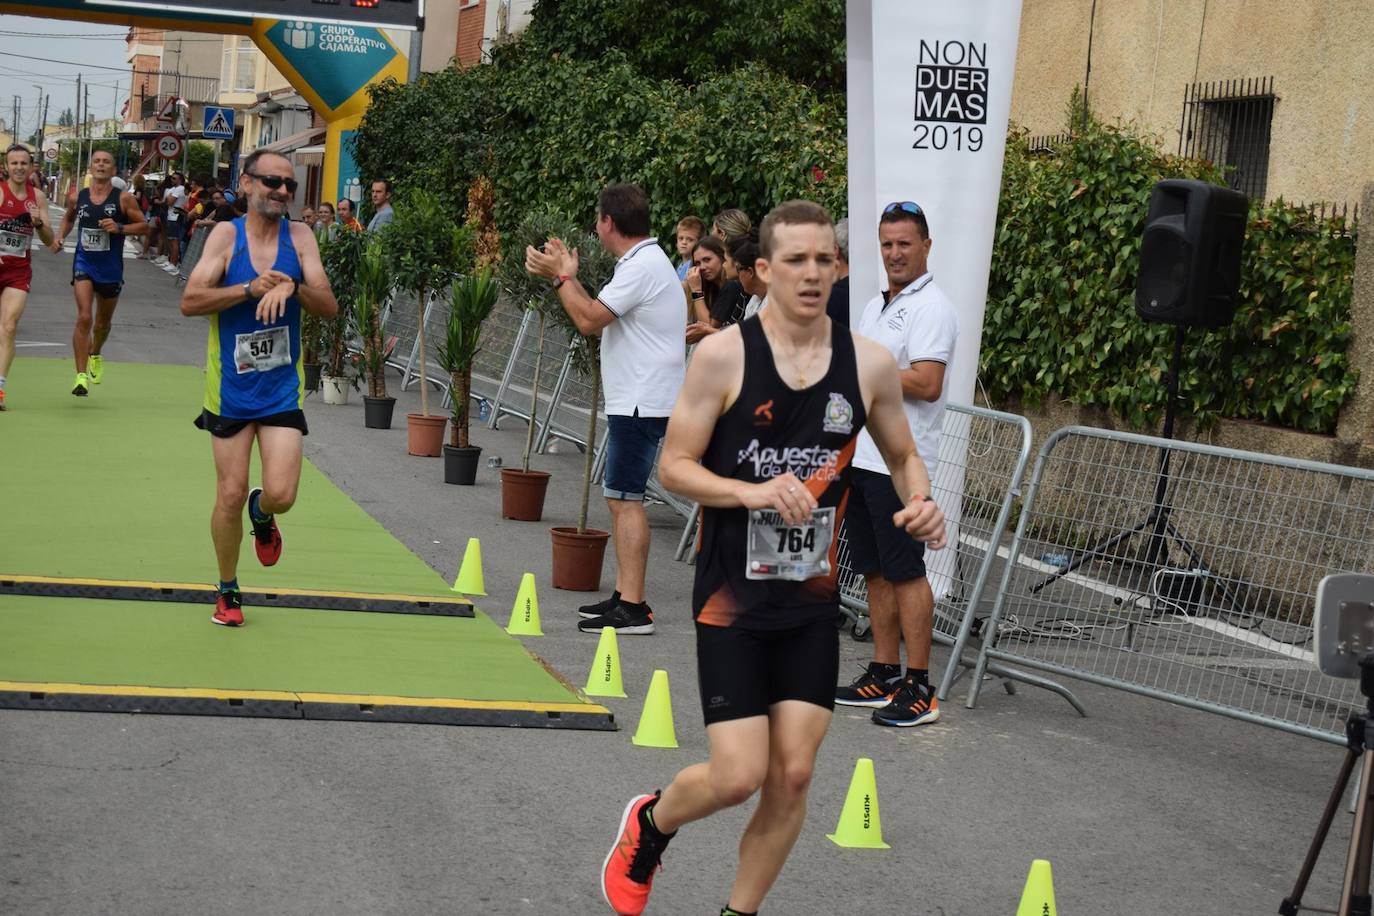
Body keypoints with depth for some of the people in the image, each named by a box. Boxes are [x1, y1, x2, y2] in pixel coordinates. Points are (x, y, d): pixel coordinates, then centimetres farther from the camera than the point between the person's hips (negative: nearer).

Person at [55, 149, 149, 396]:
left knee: (103, 322, 18)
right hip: (84, 264, 0)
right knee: (83, 318, -17)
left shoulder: (123, 198, -7)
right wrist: (60, 236, 3)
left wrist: (120, 228, -20)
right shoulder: (78, 197, 0)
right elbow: (68, 218, 21)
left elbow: (144, 226, -5)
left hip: (110, 268, 0)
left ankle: (95, 355, 50)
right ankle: (81, 376, -17)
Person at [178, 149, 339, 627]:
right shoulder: (227, 234, -5)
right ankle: (228, 591, 22)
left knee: (280, 493, -11)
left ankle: (262, 516, 27)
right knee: (231, 495, 2)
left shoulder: (299, 236, 1)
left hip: (283, 389, 1)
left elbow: (329, 306, -5)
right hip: (231, 387, -1)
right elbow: (190, 301, -14)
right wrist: (250, 289, -24)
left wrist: (292, 287, -23)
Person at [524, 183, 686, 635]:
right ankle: (624, 594, 21)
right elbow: (599, 315, 18)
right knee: (621, 496, 15)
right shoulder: (643, 262, 17)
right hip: (634, 400, 11)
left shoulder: (642, 267, -16)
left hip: (641, 403, -11)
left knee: (625, 497, -11)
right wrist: (569, 276, 17)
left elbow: (590, 320, -19)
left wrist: (560, 276, -7)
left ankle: (633, 609, -12)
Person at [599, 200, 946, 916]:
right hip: (732, 596, -3)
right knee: (737, 776, -7)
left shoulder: (869, 364, -1)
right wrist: (752, 491, -25)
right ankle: (649, 823, 26)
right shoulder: (723, 354, -10)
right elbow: (673, 467, -8)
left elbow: (903, 457, 14)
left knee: (793, 776, 2)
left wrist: (920, 503, -8)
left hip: (813, 601, 4)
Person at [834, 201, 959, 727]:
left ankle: (919, 687, -3)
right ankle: (883, 676, 19)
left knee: (906, 572, -7)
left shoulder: (932, 308, -10)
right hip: (860, 456, 9)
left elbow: (926, 385, -21)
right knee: (875, 571, 12)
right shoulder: (874, 307, 18)